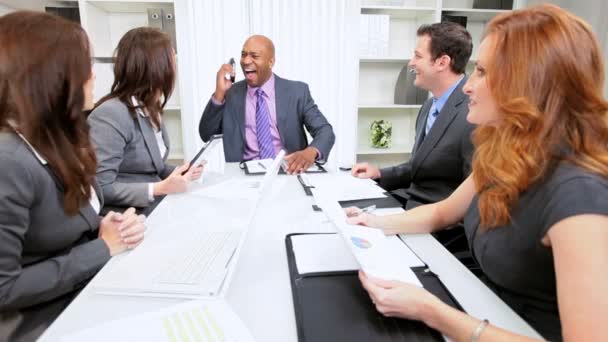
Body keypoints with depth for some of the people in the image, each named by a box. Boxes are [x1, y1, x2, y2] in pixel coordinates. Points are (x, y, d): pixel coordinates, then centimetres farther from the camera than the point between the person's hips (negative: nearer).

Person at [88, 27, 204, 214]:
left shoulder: (151, 109, 6)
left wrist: (179, 172, -1)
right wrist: (159, 189, -26)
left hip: (157, 206, 8)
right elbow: (100, 189, -21)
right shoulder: (110, 115, -20)